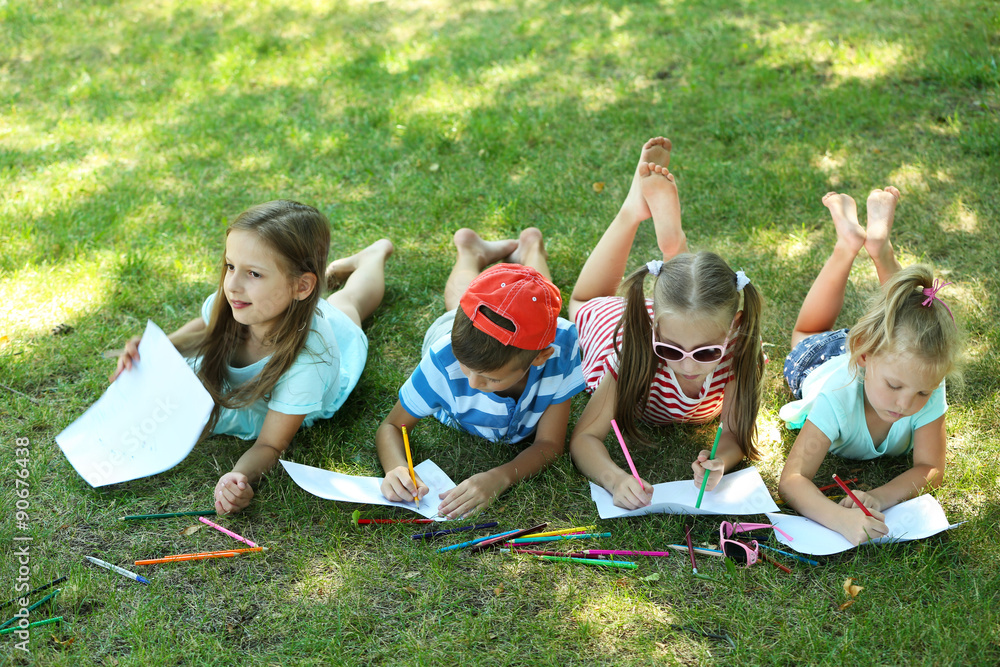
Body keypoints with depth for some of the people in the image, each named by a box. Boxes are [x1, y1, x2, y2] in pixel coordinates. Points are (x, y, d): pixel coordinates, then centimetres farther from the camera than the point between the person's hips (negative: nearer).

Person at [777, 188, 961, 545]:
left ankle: (880, 245, 27)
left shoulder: (929, 392, -43)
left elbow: (931, 469, -34)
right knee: (808, 335, 32)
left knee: (909, 323, 30)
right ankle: (848, 244, 32)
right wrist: (841, 518, -73)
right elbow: (791, 482, -53)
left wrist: (879, 497, -54)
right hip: (821, 364, 0)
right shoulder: (837, 399, -51)